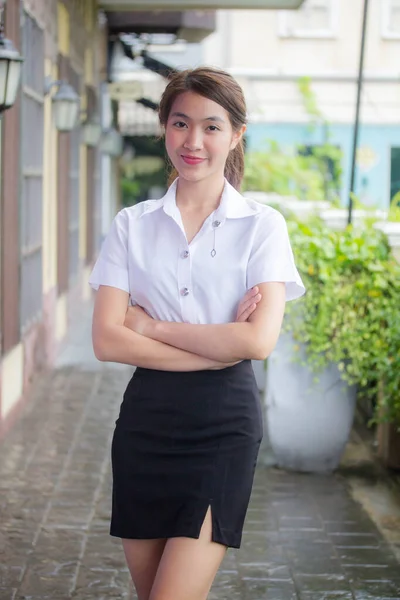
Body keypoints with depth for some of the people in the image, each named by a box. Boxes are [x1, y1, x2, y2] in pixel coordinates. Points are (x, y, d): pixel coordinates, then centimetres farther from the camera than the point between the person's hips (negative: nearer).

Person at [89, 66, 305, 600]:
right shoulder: (132, 226, 5)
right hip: (146, 416, 3)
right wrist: (218, 347, -12)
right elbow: (107, 340, -6)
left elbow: (259, 341, -14)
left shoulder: (262, 226, -1)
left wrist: (152, 326, -8)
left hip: (224, 421, -3)